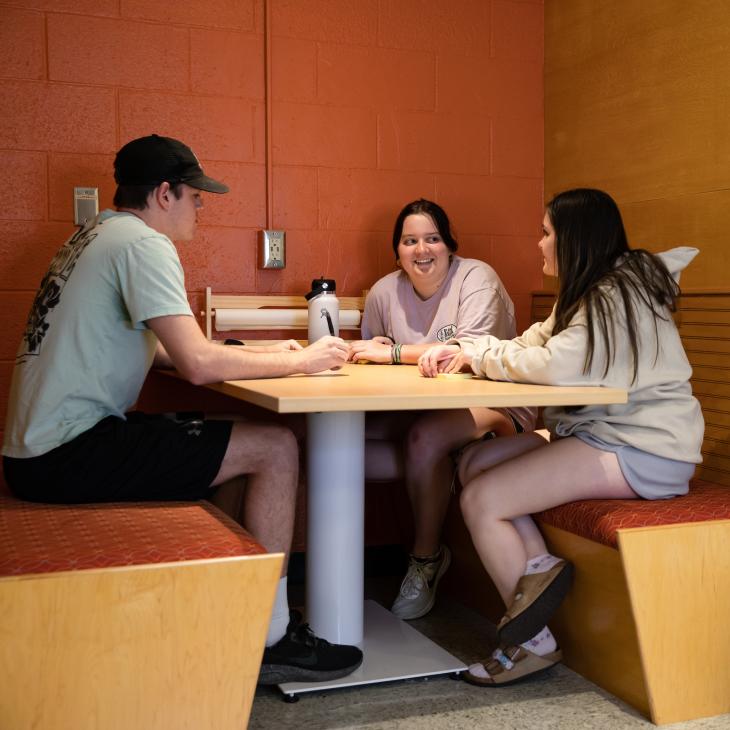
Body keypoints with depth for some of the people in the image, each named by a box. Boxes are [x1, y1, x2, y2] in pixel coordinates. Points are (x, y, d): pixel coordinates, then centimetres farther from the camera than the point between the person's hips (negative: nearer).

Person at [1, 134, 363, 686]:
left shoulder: (98, 236, 18)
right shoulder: (143, 244, -12)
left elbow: (156, 350, 22)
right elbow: (198, 365, -21)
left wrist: (263, 353, 14)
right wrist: (299, 361, -7)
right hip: (69, 457, -10)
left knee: (209, 441, 21)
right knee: (275, 447, -10)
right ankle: (271, 638, -2)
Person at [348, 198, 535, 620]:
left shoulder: (476, 277, -11)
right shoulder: (384, 291, 5)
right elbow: (371, 353, 15)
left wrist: (395, 353, -26)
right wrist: (371, 350, -10)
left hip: (494, 404, -5)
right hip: (421, 409, 6)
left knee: (424, 439, -35)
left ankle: (426, 560, -13)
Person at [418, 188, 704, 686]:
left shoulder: (619, 294, -16)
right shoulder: (593, 291, 17)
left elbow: (554, 366, -28)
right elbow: (531, 345, 15)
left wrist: (479, 352, -12)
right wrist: (463, 352, -2)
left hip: (644, 450, -10)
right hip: (599, 431, 10)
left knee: (480, 500, -16)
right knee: (474, 465, 1)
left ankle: (534, 644, -2)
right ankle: (539, 566, -6)